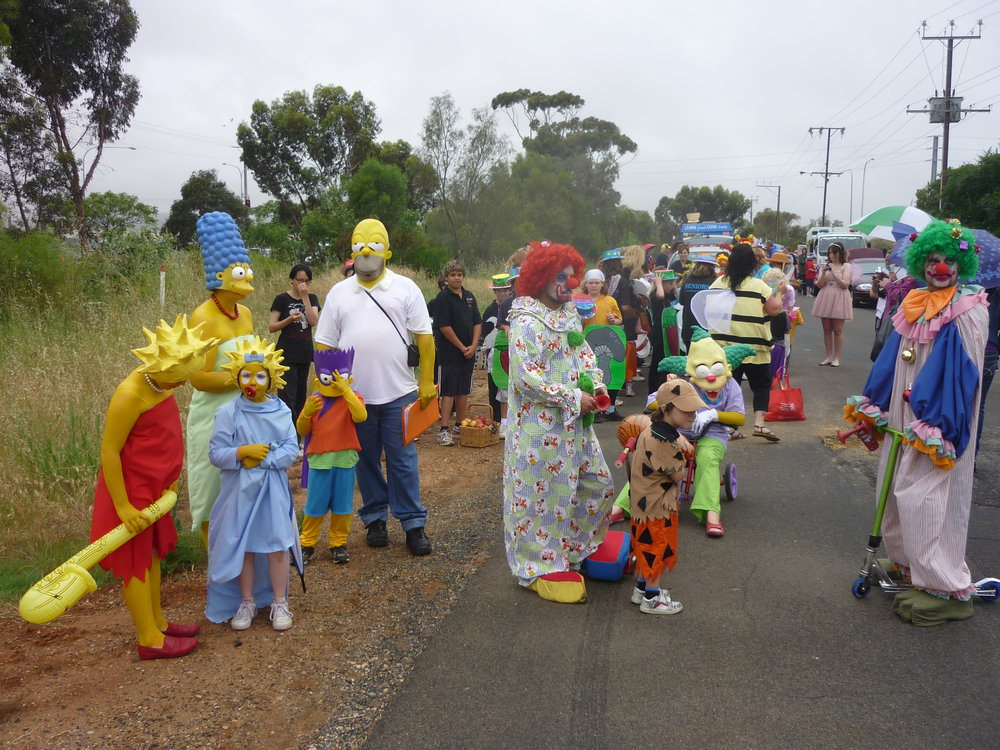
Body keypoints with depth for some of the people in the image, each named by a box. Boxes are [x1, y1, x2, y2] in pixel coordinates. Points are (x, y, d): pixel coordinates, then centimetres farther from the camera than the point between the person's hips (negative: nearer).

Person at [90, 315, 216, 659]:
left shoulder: (162, 383, -1)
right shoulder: (131, 393, -26)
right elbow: (109, 451, -23)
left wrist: (169, 478, 14)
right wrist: (123, 507, -21)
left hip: (154, 487, 8)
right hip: (131, 489, -8)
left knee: (152, 554, 18)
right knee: (136, 562, 3)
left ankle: (157, 622, 32)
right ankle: (150, 640, 14)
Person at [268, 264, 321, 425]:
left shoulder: (312, 299, 8)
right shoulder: (282, 299, -3)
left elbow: (314, 321, -9)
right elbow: (271, 327, -5)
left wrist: (305, 297, -12)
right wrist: (290, 319, -21)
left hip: (305, 354, 4)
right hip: (287, 355, -4)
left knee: (301, 394, 11)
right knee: (287, 397, -9)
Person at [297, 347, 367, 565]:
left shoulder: (352, 399, -4)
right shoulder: (314, 400, 3)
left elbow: (361, 416, -26)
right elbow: (302, 430, 3)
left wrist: (346, 391, -30)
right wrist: (307, 412, -16)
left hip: (345, 459, -1)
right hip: (319, 459, 1)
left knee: (342, 504, 9)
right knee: (315, 504, 8)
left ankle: (338, 543, 23)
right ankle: (307, 543, 21)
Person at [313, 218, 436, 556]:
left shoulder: (405, 288, 4)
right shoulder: (338, 293, 8)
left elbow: (424, 337, 1)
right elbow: (324, 345, 8)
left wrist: (427, 381, -5)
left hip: (399, 393, -2)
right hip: (355, 397, 2)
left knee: (404, 461, 2)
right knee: (367, 462, 11)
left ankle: (413, 524, 11)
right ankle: (375, 519, 25)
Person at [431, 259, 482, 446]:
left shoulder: (469, 296, 12)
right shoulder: (443, 297, -8)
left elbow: (477, 323, 12)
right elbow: (444, 326, -13)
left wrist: (473, 346, -1)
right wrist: (461, 347, -10)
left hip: (468, 352, 6)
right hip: (450, 352, -6)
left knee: (463, 390, 12)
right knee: (448, 390, -7)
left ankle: (460, 425, 23)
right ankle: (444, 430, -7)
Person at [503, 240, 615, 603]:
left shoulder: (569, 313, 10)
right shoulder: (527, 322, -17)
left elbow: (584, 352, 20)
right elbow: (527, 377, -23)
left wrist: (596, 383, 1)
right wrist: (574, 399, -19)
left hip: (574, 423, 9)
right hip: (541, 426, -9)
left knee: (597, 483, 16)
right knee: (544, 492, 2)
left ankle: (576, 546, 36)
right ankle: (539, 568, 18)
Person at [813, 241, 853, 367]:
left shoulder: (846, 266, 1)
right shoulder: (826, 265, 12)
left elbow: (845, 284, -9)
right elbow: (820, 284, 6)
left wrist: (834, 274, -17)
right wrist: (823, 273, -10)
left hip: (839, 299, -4)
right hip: (825, 298, 4)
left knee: (838, 330, -3)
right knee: (827, 330, 6)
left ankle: (836, 358, 2)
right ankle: (829, 357, 13)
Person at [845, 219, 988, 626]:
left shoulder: (969, 310, -11)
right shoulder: (914, 304, 9)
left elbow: (962, 372, -17)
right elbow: (892, 359, 14)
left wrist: (937, 426, -21)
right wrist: (872, 406, 15)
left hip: (938, 420, -7)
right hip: (904, 415, 8)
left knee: (926, 495, -9)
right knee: (899, 488, 15)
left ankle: (945, 588, 1)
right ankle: (908, 562, 32)